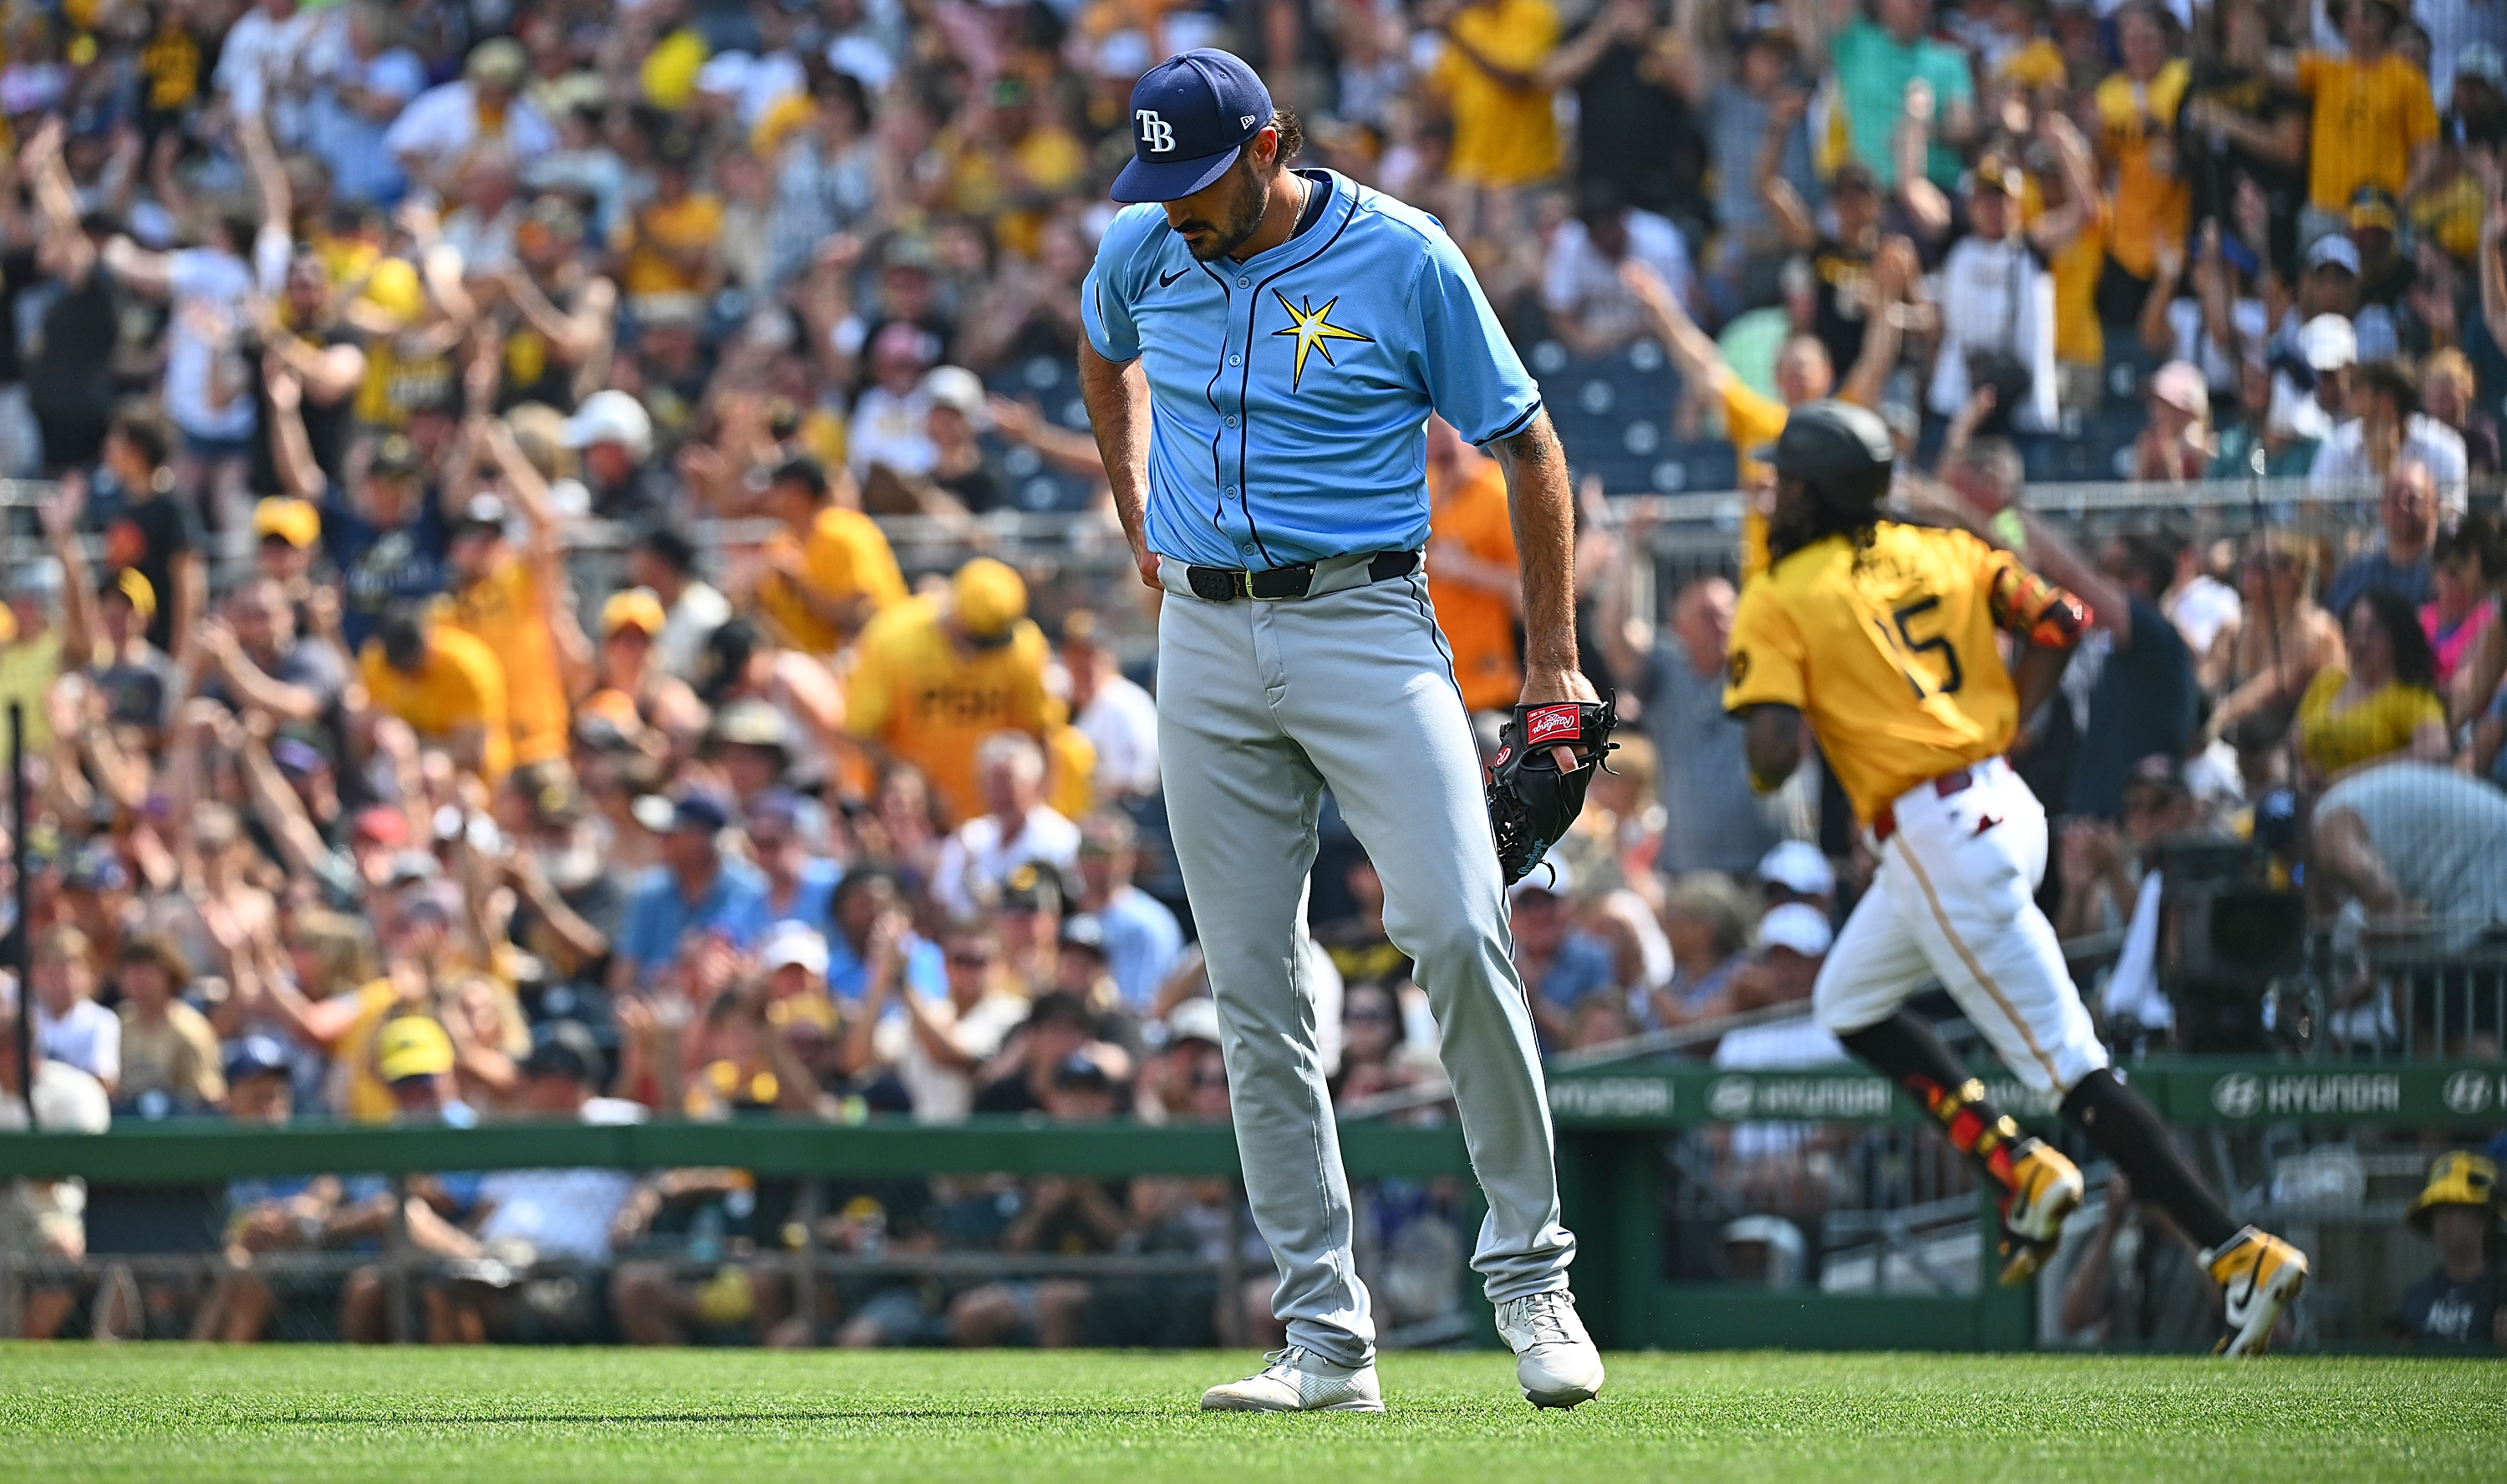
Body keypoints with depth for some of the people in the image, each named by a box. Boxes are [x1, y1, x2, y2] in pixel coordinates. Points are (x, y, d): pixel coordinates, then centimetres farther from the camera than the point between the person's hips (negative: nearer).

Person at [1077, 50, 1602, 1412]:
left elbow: (1527, 447, 1)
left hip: (1363, 622, -4)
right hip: (1206, 640, 4)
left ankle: (1529, 1272, -9)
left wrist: (1553, 661, -1)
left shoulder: (1401, 260, -8)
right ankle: (1326, 1338, 4)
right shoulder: (1141, 253, 5)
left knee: (1456, 928, -22)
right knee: (1254, 995, 1)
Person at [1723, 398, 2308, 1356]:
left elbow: (1773, 756, -16)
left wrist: (1759, 774, 7)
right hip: (2002, 803, 9)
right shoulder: (1937, 552, 13)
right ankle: (2018, 1168, 16)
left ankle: (2240, 1253, -14)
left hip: (1938, 837, -9)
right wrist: (2006, 725, 15)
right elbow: (2059, 620, 7)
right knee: (1850, 1002, 26)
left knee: (2071, 1070, -9)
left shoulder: (1778, 602, -6)